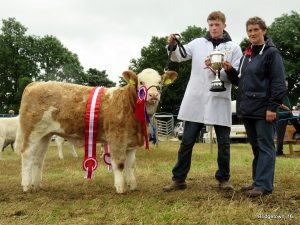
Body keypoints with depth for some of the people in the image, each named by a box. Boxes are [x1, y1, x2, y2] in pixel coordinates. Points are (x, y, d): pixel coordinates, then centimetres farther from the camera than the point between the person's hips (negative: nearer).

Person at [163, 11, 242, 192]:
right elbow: (179, 56, 2)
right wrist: (173, 46, -18)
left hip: (220, 101, 0)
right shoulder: (198, 43, 9)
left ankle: (223, 179, 22)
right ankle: (179, 179, 14)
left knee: (224, 142, 7)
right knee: (187, 141, 4)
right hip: (196, 100, 1)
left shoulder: (234, 48, 5)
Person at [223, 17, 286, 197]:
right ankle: (258, 181, 18)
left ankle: (264, 185, -4)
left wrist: (272, 107, -18)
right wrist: (230, 71, 2)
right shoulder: (246, 55, 16)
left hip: (264, 109, -8)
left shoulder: (271, 53, -6)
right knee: (255, 147, 12)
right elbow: (240, 81, 21)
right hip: (248, 109, 8)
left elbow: (279, 83, -13)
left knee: (265, 147, -4)